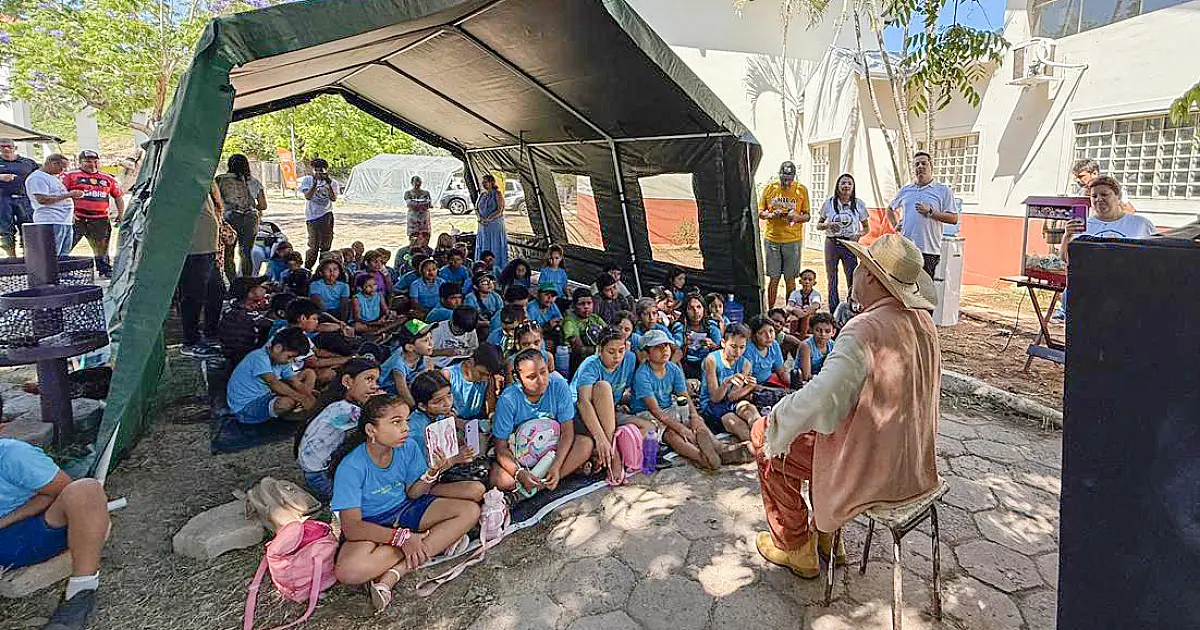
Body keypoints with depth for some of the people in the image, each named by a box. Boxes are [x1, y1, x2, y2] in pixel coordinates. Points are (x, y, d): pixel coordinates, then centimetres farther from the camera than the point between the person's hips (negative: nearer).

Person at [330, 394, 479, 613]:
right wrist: (401, 537, -33)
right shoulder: (351, 467, -23)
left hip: (405, 510, 5)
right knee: (348, 570, -39)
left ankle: (393, 574, -23)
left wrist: (432, 473, -21)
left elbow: (412, 494, 0)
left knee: (471, 511, -15)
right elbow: (351, 527, -25)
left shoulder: (408, 447, -9)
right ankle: (439, 540, -21)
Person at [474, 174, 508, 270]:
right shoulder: (482, 194, 12)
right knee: (483, 247, 5)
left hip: (495, 224, -6)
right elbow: (476, 208, 11)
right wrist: (480, 218, -8)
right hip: (483, 226, 6)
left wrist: (488, 219, -21)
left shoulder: (497, 194, -6)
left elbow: (499, 210, -15)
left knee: (495, 247, -4)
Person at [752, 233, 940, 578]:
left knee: (771, 448, 8)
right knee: (821, 432, 30)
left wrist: (773, 421, -20)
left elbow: (820, 399, -37)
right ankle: (825, 530, 39)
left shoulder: (865, 329, -28)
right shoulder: (923, 321, 0)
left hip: (872, 471, -8)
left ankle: (796, 547, 25)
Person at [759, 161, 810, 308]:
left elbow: (807, 216, 7)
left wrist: (796, 217, -16)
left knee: (790, 279, 4)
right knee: (773, 278, 3)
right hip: (771, 238, 0)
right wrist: (771, 215, -13)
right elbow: (760, 212, 9)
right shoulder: (769, 188, 4)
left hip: (792, 240, 0)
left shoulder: (801, 190, 3)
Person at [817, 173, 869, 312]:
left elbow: (866, 227, 9)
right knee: (831, 279, 6)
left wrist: (859, 234, -12)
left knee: (852, 279, -5)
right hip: (832, 243, 1)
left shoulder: (859, 204, 3)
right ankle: (833, 312, 14)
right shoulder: (829, 203, 3)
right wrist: (828, 225, -13)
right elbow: (818, 225, 8)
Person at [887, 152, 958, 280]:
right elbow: (890, 208, 31)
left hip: (929, 250, -3)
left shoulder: (943, 190, 4)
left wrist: (930, 212, -13)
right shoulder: (905, 190, 16)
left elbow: (953, 218, -4)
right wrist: (894, 224, 14)